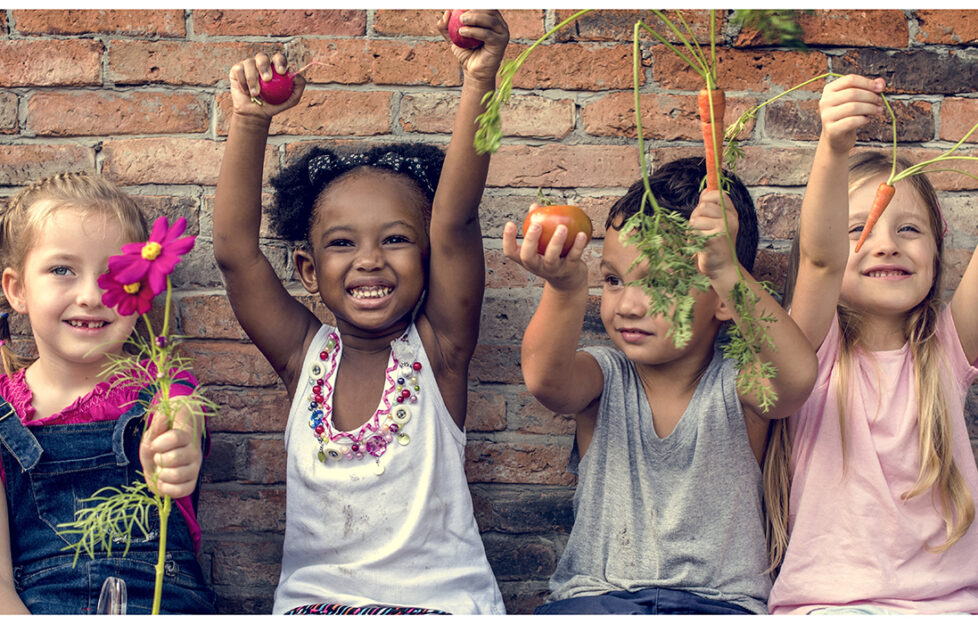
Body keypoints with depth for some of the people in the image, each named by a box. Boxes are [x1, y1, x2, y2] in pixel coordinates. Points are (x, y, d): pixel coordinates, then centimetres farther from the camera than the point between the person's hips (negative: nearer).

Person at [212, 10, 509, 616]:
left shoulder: (436, 350, -3)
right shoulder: (305, 354, 3)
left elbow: (455, 224, -15)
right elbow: (235, 249, -7)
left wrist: (479, 83, -26)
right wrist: (250, 122, -16)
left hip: (444, 602, -2)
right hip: (314, 599, 2)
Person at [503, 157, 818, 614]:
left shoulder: (736, 385, -4)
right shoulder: (604, 377, 1)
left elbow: (797, 376, -28)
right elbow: (546, 381, -23)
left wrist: (727, 271, -40)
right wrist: (565, 290, -43)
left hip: (720, 598, -1)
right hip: (596, 592, 1)